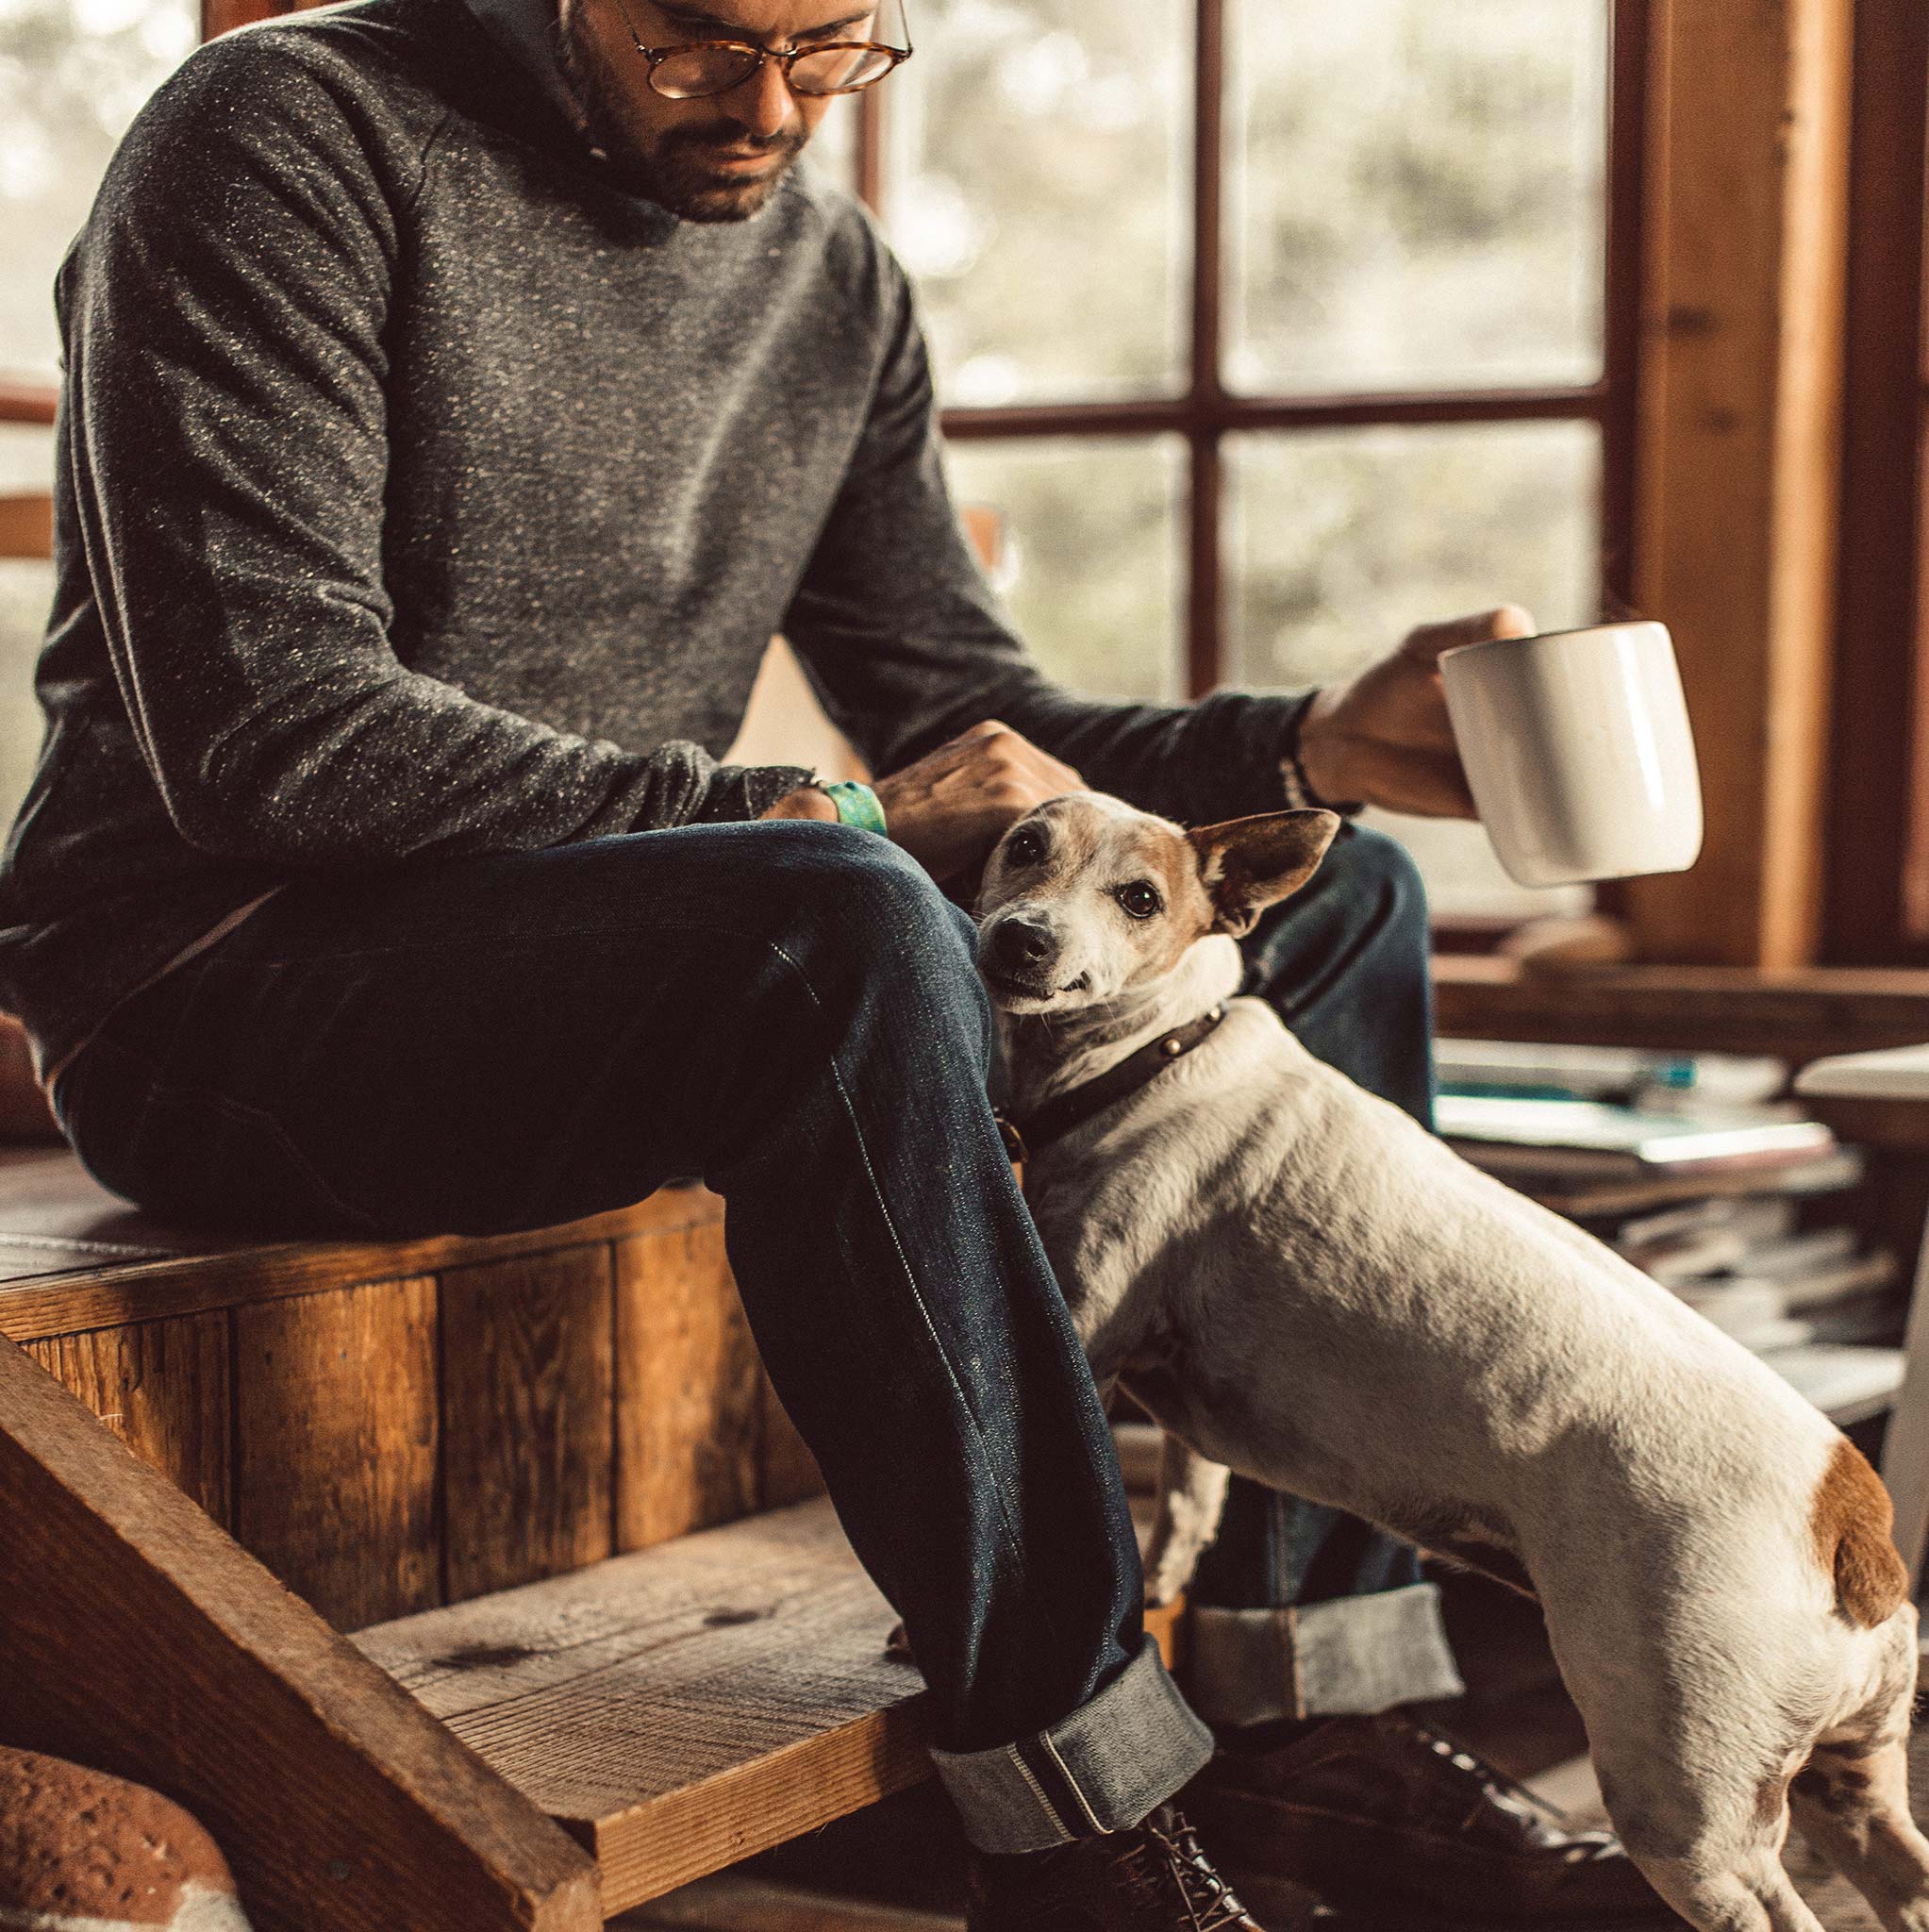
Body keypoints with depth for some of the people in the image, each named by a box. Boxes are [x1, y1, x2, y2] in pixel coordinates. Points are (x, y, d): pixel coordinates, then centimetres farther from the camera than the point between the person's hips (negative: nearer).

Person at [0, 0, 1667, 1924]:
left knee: (1333, 896, 2)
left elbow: (963, 713, 13)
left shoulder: (836, 278, 11)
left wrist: (1311, 745, -6)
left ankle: (1314, 1710, -5)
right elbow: (265, 731, -21)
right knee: (843, 927, -37)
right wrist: (806, 821, -23)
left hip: (660, 960, 8)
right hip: (228, 985, -8)